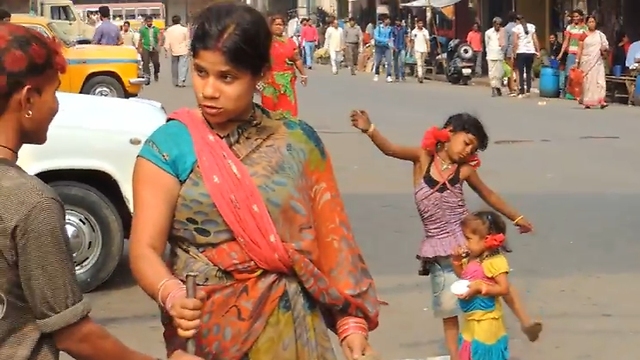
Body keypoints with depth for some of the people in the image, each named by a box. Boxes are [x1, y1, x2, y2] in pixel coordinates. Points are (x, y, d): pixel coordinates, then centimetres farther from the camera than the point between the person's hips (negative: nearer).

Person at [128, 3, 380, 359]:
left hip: (292, 329, 2)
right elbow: (145, 248, -11)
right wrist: (171, 294, -30)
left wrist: (352, 322, -6)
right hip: (207, 330, -2)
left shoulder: (299, 141, 0)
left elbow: (330, 238, 2)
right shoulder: (169, 145, -7)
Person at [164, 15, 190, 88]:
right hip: (183, 51, -3)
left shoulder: (169, 30, -2)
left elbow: (167, 41, -1)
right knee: (183, 66, -4)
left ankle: (175, 82, 19)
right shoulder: (184, 29, -8)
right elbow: (187, 41, -3)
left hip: (174, 51, 3)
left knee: (175, 67, 14)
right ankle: (181, 82, -15)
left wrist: (166, 50, 5)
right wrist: (188, 49, 7)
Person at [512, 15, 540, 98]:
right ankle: (528, 90, 10)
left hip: (521, 52, -3)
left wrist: (514, 52, -4)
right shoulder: (531, 27, 8)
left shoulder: (517, 28, -2)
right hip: (531, 52, 4)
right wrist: (538, 51, 7)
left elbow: (515, 42, -9)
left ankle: (522, 92, -6)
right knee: (528, 71, 14)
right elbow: (535, 40, 4)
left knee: (521, 72, 0)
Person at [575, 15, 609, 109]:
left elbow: (605, 46, 13)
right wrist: (577, 61, -2)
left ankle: (601, 101, -16)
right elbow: (580, 49, 3)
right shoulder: (584, 35, 3)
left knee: (599, 80, -10)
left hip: (598, 61, 1)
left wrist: (604, 49, -9)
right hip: (586, 61, -1)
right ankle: (587, 102, 6)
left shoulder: (600, 35, 7)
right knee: (587, 80, 1)